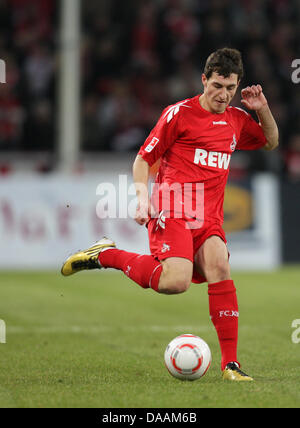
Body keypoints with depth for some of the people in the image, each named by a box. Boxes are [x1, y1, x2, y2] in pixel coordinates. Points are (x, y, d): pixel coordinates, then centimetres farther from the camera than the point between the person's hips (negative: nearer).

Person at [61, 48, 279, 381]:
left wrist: (263, 109, 15)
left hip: (209, 218, 5)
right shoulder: (180, 113, -1)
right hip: (172, 210, -5)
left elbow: (271, 142, 35)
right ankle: (105, 255, -1)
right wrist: (143, 197, -12)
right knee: (176, 282, -25)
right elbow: (143, 158, 3)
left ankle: (230, 364, -17)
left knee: (219, 267, -22)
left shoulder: (237, 120, 16)